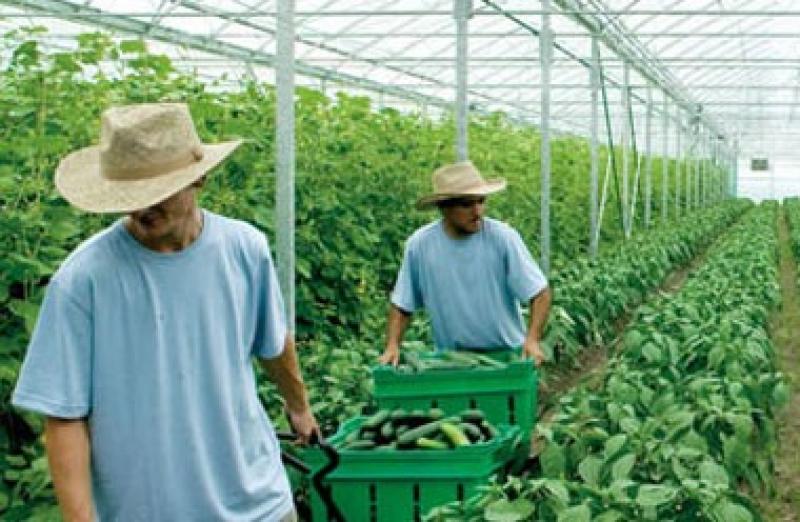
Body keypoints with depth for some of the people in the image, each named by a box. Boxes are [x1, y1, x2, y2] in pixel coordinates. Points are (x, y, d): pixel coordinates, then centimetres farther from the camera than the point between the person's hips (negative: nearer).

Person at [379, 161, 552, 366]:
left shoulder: (503, 237, -10)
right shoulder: (419, 244, -4)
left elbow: (540, 293, -7)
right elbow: (401, 305, 7)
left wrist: (532, 339, -20)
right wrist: (392, 346, -6)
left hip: (507, 356, -1)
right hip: (449, 360, 1)